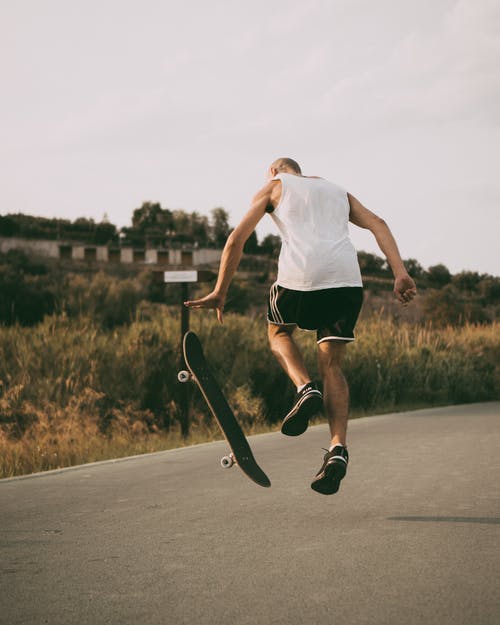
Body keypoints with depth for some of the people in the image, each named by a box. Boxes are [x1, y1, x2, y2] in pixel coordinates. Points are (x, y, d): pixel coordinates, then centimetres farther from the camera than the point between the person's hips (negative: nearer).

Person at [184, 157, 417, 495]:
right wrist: (400, 273, 6)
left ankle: (306, 389, -1)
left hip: (300, 275, -3)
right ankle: (338, 449, -8)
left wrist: (220, 293, 16)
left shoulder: (275, 186, 22)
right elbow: (378, 224, 16)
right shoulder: (337, 191, 33)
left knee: (279, 332, 27)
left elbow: (236, 239, 12)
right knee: (332, 366, 11)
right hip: (346, 277, 3)